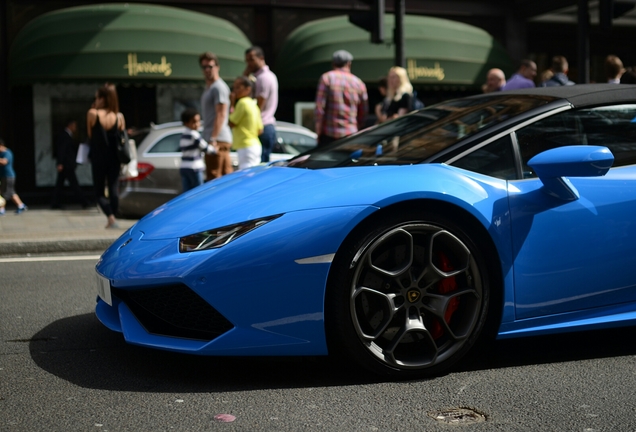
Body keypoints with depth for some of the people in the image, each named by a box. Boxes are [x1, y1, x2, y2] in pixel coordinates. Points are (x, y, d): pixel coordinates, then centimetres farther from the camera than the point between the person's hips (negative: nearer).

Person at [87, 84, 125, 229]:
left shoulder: (93, 114, -8)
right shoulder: (119, 117, 0)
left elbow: (90, 134, 0)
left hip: (98, 158, -2)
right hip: (114, 158, 2)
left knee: (99, 191, 7)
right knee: (114, 189, 8)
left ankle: (111, 218, -12)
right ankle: (112, 220, 8)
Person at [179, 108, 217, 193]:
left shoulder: (183, 135, 12)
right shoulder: (194, 135, -13)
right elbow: (206, 147, -9)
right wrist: (214, 149, 12)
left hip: (183, 167, 8)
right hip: (194, 168, -8)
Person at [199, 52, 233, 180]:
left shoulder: (219, 87, -9)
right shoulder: (208, 88, 22)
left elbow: (221, 115, -17)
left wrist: (213, 139, -23)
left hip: (218, 140, -10)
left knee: (214, 179, -12)